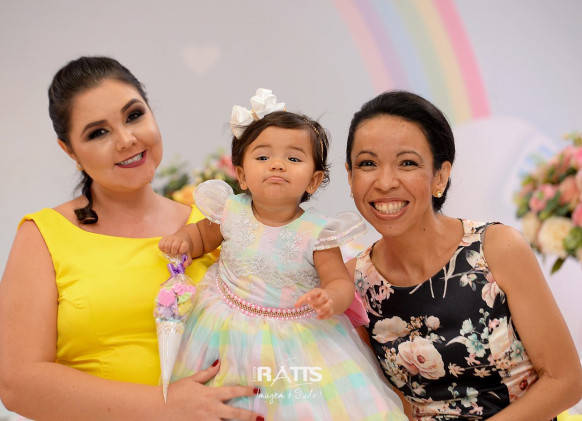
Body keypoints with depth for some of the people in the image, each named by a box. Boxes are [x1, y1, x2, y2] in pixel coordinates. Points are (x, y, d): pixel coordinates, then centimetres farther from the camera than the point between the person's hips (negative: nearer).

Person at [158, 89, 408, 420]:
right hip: (230, 328, 2)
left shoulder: (317, 231, -13)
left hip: (300, 332, -2)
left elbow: (341, 283, -9)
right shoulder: (231, 212, -6)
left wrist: (330, 300, -30)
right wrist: (183, 239, -7)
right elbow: (202, 234, 14)